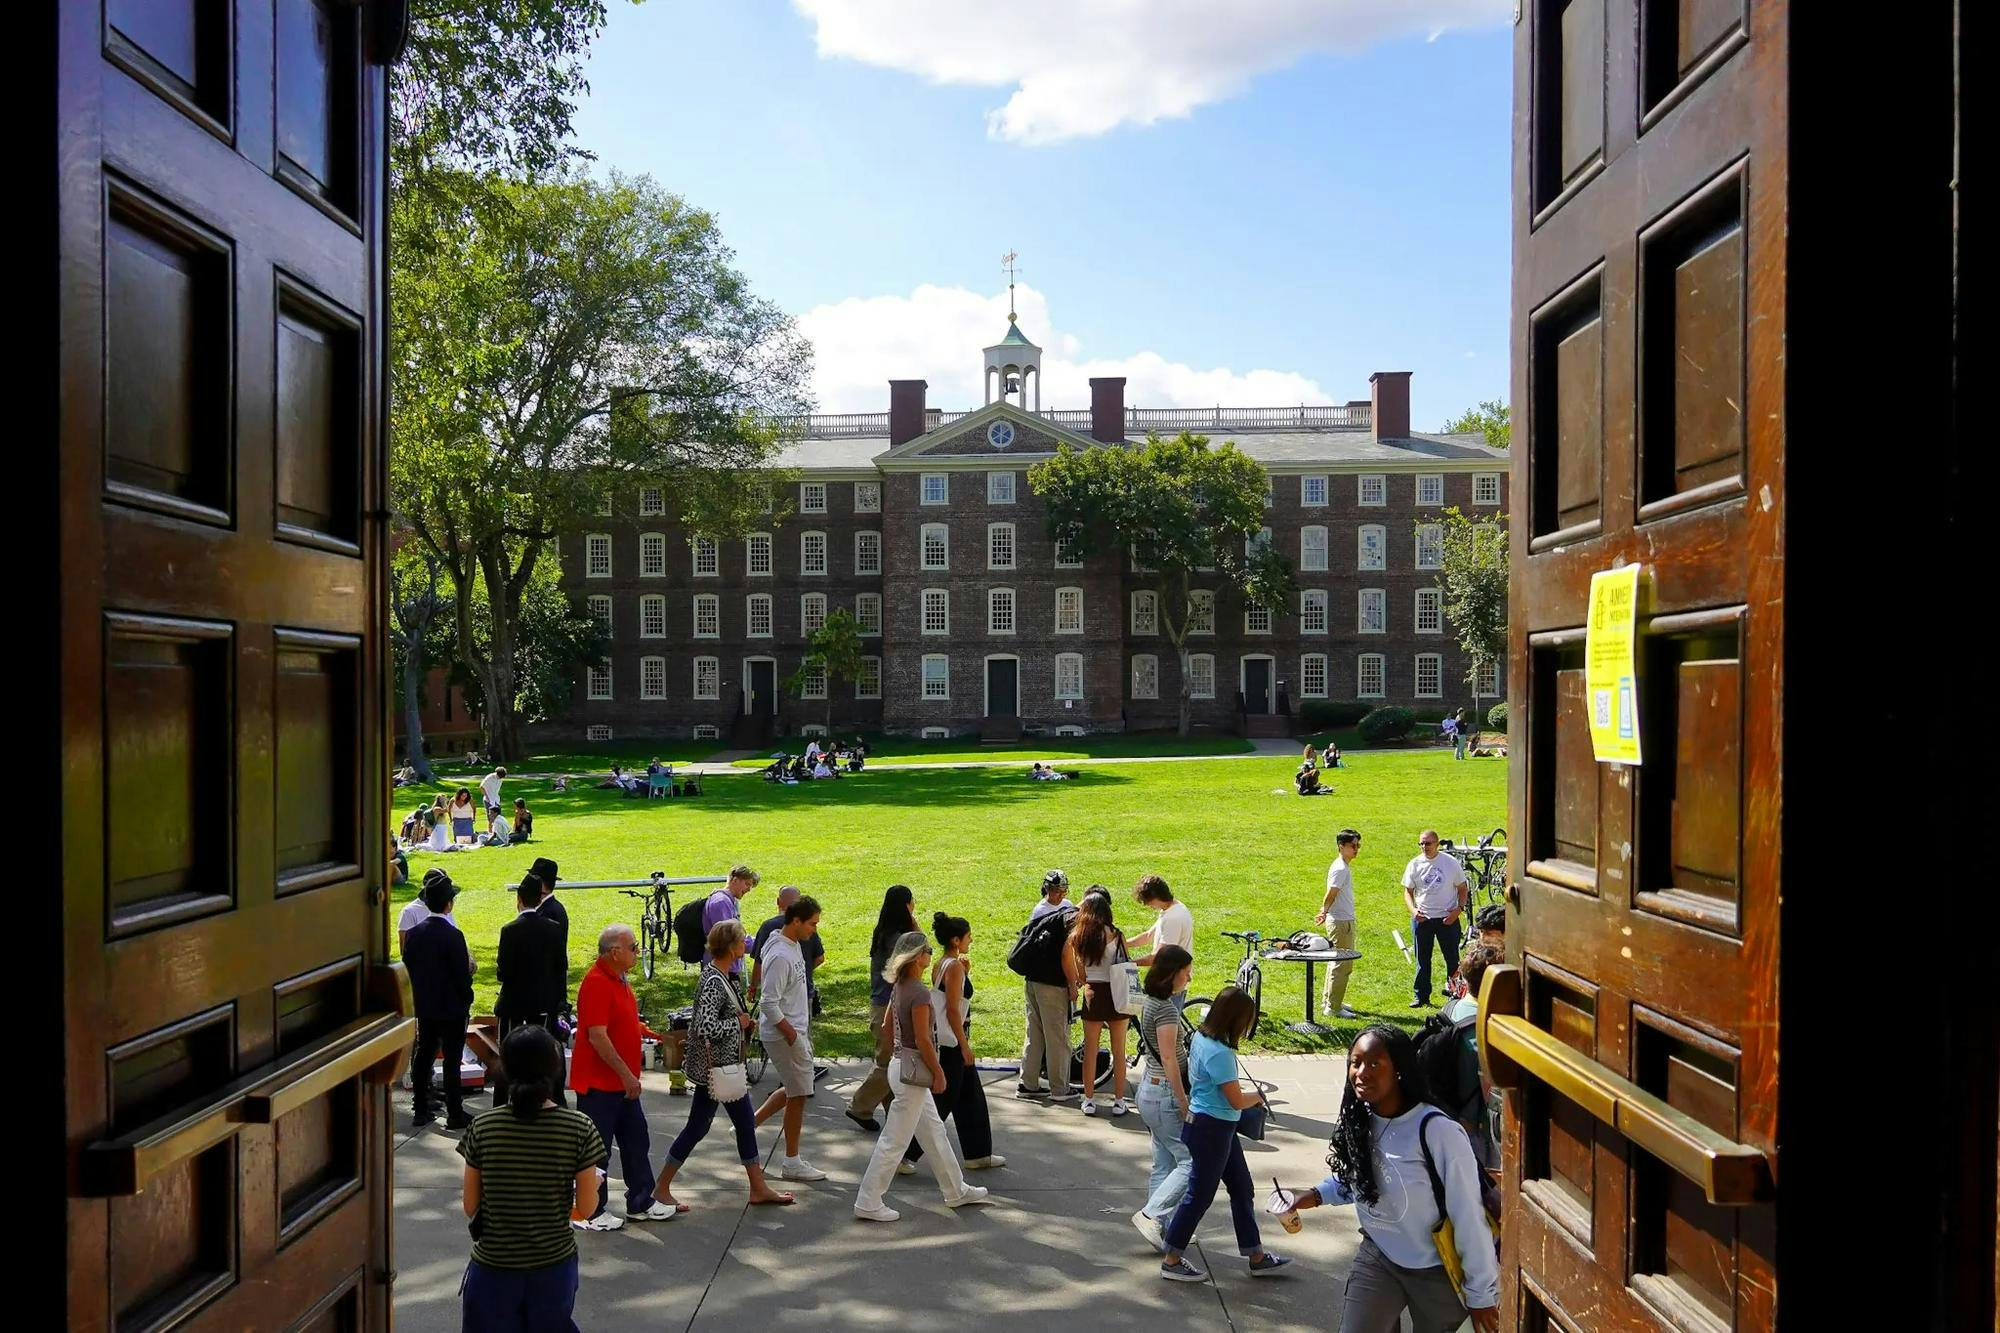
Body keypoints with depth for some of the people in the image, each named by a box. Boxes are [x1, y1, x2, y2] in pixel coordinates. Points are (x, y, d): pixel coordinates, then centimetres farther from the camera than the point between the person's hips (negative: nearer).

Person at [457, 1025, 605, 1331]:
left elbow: (471, 1208, -2)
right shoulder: (580, 1128, -14)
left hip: (493, 1270, 0)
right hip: (554, 1268, 0)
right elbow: (586, 1208, -8)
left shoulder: (482, 1128, -10)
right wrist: (595, 1185, 13)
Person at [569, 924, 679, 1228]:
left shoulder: (619, 980, 10)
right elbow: (597, 1036, -26)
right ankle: (591, 1213, 13)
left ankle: (641, 1203, 26)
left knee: (635, 1142, 15)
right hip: (598, 1083, -10)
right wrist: (626, 1075, -23)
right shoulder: (596, 983, -22)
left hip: (621, 1081, 10)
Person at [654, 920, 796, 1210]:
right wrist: (738, 1023, -19)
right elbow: (706, 1027, -33)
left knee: (746, 1122, 15)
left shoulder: (725, 977, 5)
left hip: (728, 1065, 10)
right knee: (697, 1127, 2)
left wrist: (745, 1021, 3)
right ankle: (661, 1189, 16)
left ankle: (759, 1188, 25)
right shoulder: (713, 983, -24)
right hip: (713, 1067, -10)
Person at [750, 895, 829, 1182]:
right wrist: (792, 1034, -19)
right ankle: (792, 1162, 11)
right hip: (784, 1035, -10)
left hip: (795, 1032, 10)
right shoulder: (780, 956, -24)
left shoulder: (793, 946, 7)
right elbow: (769, 1004, -25)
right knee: (798, 1094, 0)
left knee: (793, 1089, 19)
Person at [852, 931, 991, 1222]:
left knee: (934, 1131, 19)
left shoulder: (898, 987, 6)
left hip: (902, 1064, 10)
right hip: (914, 1070, -10)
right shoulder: (920, 993, -22)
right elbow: (922, 1040, -21)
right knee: (894, 1141, -1)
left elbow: (889, 1029, 14)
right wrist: (938, 1072, -12)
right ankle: (868, 1203, 5)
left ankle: (956, 1190, 31)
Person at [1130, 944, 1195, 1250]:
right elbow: (1169, 1058, -21)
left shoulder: (1153, 1002, 9)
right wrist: (1184, 1105, -18)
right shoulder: (1166, 1008, -20)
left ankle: (1160, 1230, 18)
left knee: (1164, 1164, 13)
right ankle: (1151, 1214, -4)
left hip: (1151, 1088, 10)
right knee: (1191, 1161, -5)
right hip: (1165, 1095, -10)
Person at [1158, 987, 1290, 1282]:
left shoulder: (1201, 1037, 2)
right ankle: (1171, 1260, 16)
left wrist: (1236, 1086, 11)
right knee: (1200, 1194, 3)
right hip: (1211, 1129, -10)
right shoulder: (1219, 1053, -27)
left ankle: (1256, 1256, 28)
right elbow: (1237, 1101, -20)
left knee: (1242, 1188, 17)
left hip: (1219, 1128, 10)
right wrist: (1258, 1095, -1)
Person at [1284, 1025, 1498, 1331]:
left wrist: (1481, 1295, -14)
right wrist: (1316, 1195, -7)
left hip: (1438, 1271, -4)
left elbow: (1469, 1217, -20)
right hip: (1378, 1257, 4)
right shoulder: (1357, 1122, -9)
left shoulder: (1438, 1132, -27)